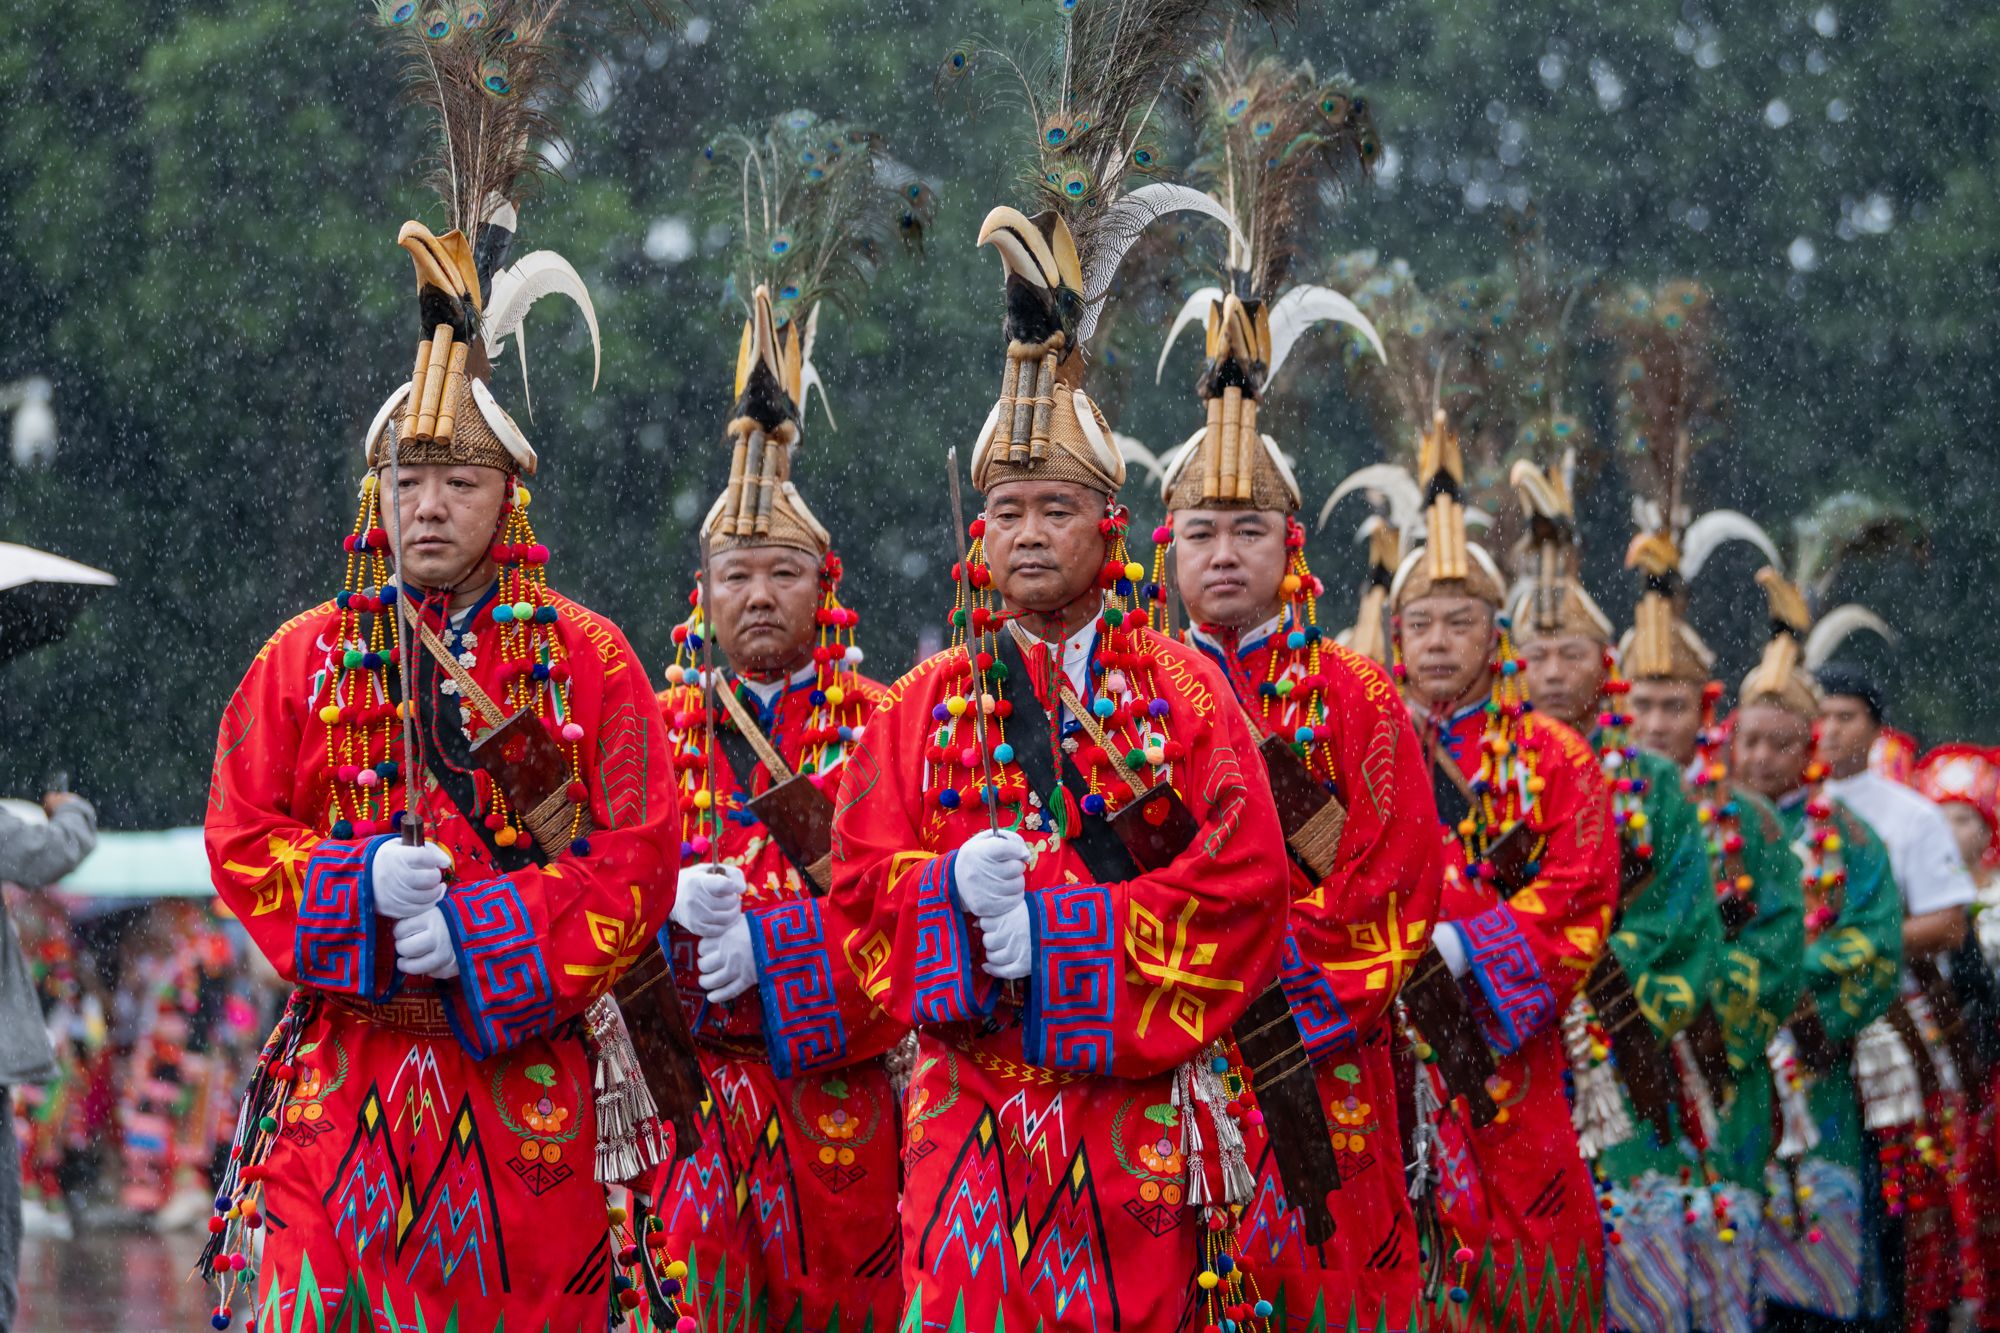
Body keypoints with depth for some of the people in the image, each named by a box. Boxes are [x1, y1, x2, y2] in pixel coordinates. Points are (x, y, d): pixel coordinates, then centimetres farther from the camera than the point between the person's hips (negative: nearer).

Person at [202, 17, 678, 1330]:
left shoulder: (586, 659, 4)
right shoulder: (307, 658, 9)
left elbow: (640, 854, -1)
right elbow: (242, 838, 6)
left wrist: (487, 929, -12)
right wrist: (362, 881, -13)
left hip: (529, 1090, -1)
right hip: (346, 1083, 1)